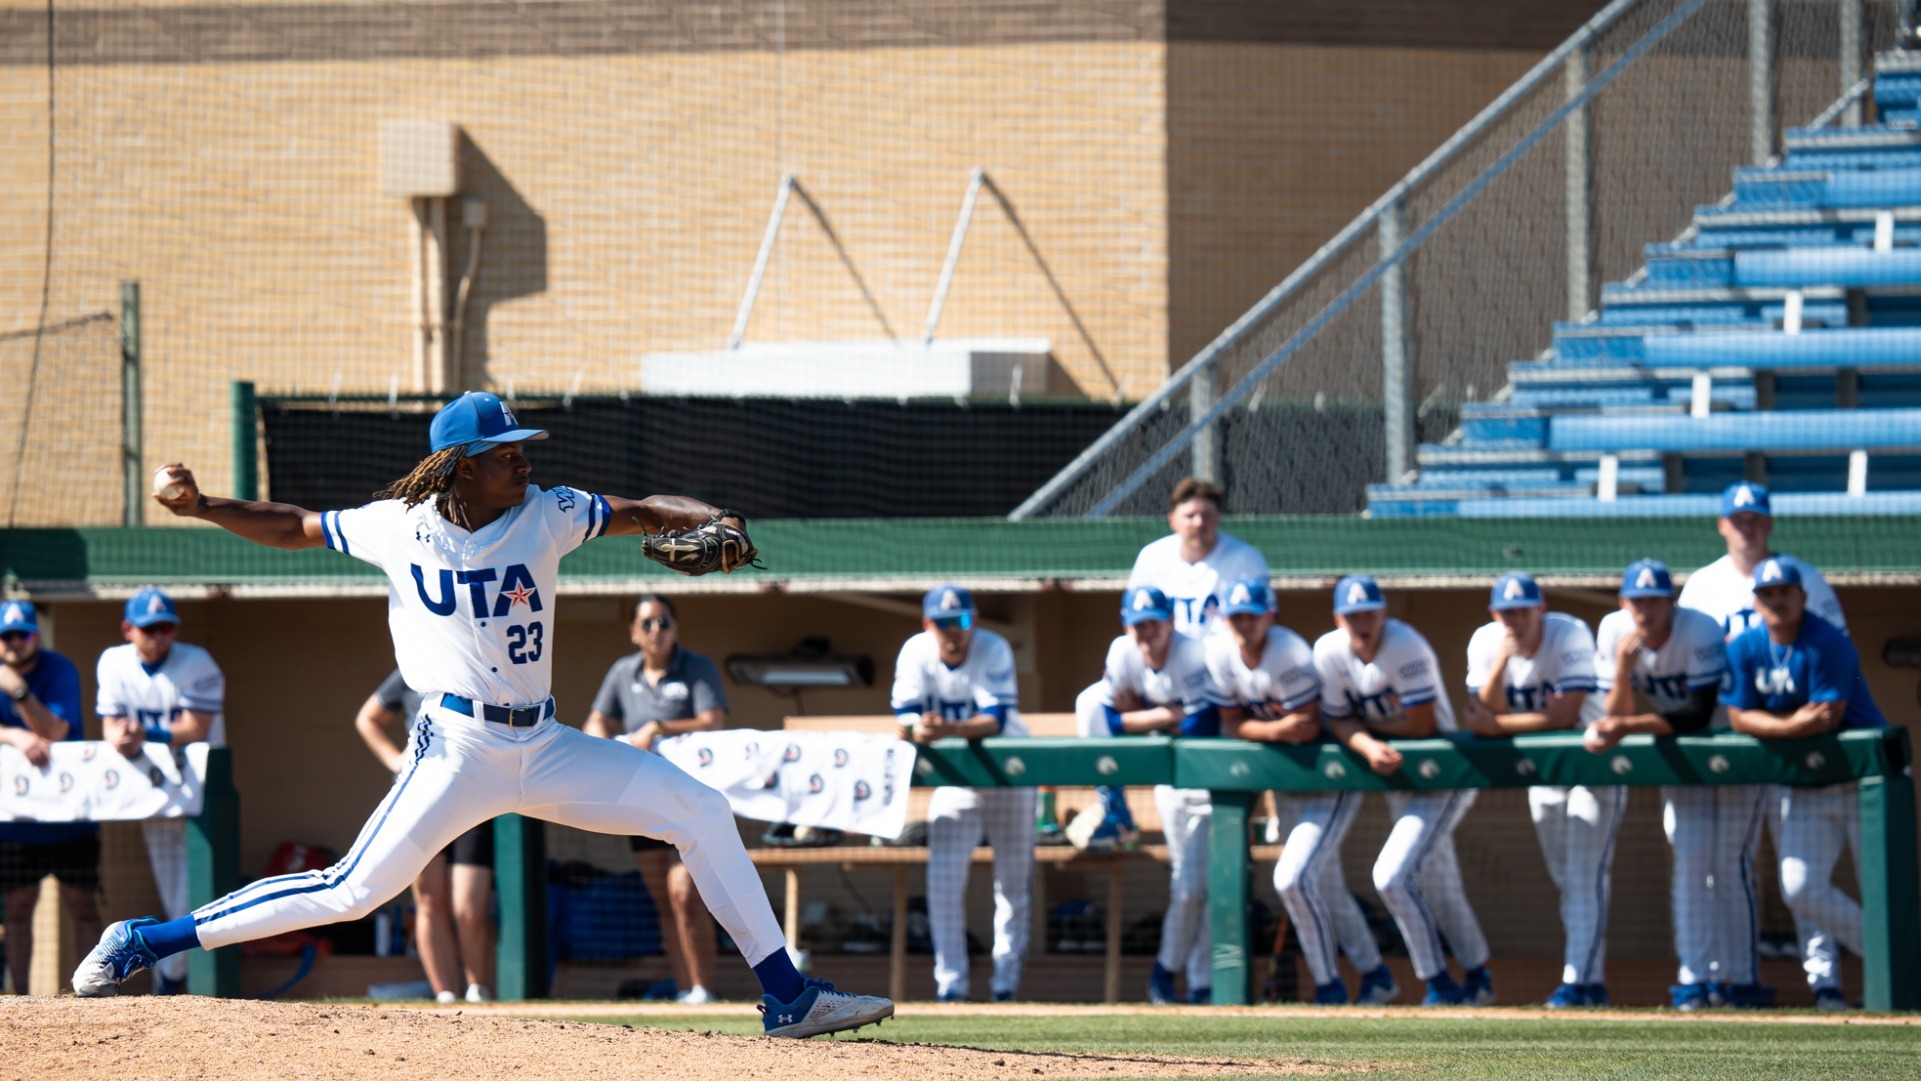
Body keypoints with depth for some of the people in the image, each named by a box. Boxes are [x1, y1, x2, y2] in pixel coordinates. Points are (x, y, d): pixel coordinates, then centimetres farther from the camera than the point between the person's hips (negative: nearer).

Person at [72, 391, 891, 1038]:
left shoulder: (546, 515, 2)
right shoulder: (397, 526, -3)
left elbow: (646, 513, 5)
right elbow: (293, 529, 9)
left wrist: (711, 523, -15)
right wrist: (200, 507, -3)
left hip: (543, 749, 4)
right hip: (456, 747, -4)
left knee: (700, 812, -4)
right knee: (354, 891, -14)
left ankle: (785, 996, 2)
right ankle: (146, 941, -5)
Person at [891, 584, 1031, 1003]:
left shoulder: (994, 651, -21)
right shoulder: (916, 653, -13)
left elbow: (995, 720, -31)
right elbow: (905, 718, -18)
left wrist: (949, 728, -48)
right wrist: (918, 730, -42)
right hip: (954, 776, 2)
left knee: (1013, 881, 4)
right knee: (943, 878, -9)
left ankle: (1006, 981, 15)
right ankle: (951, 983, -5)